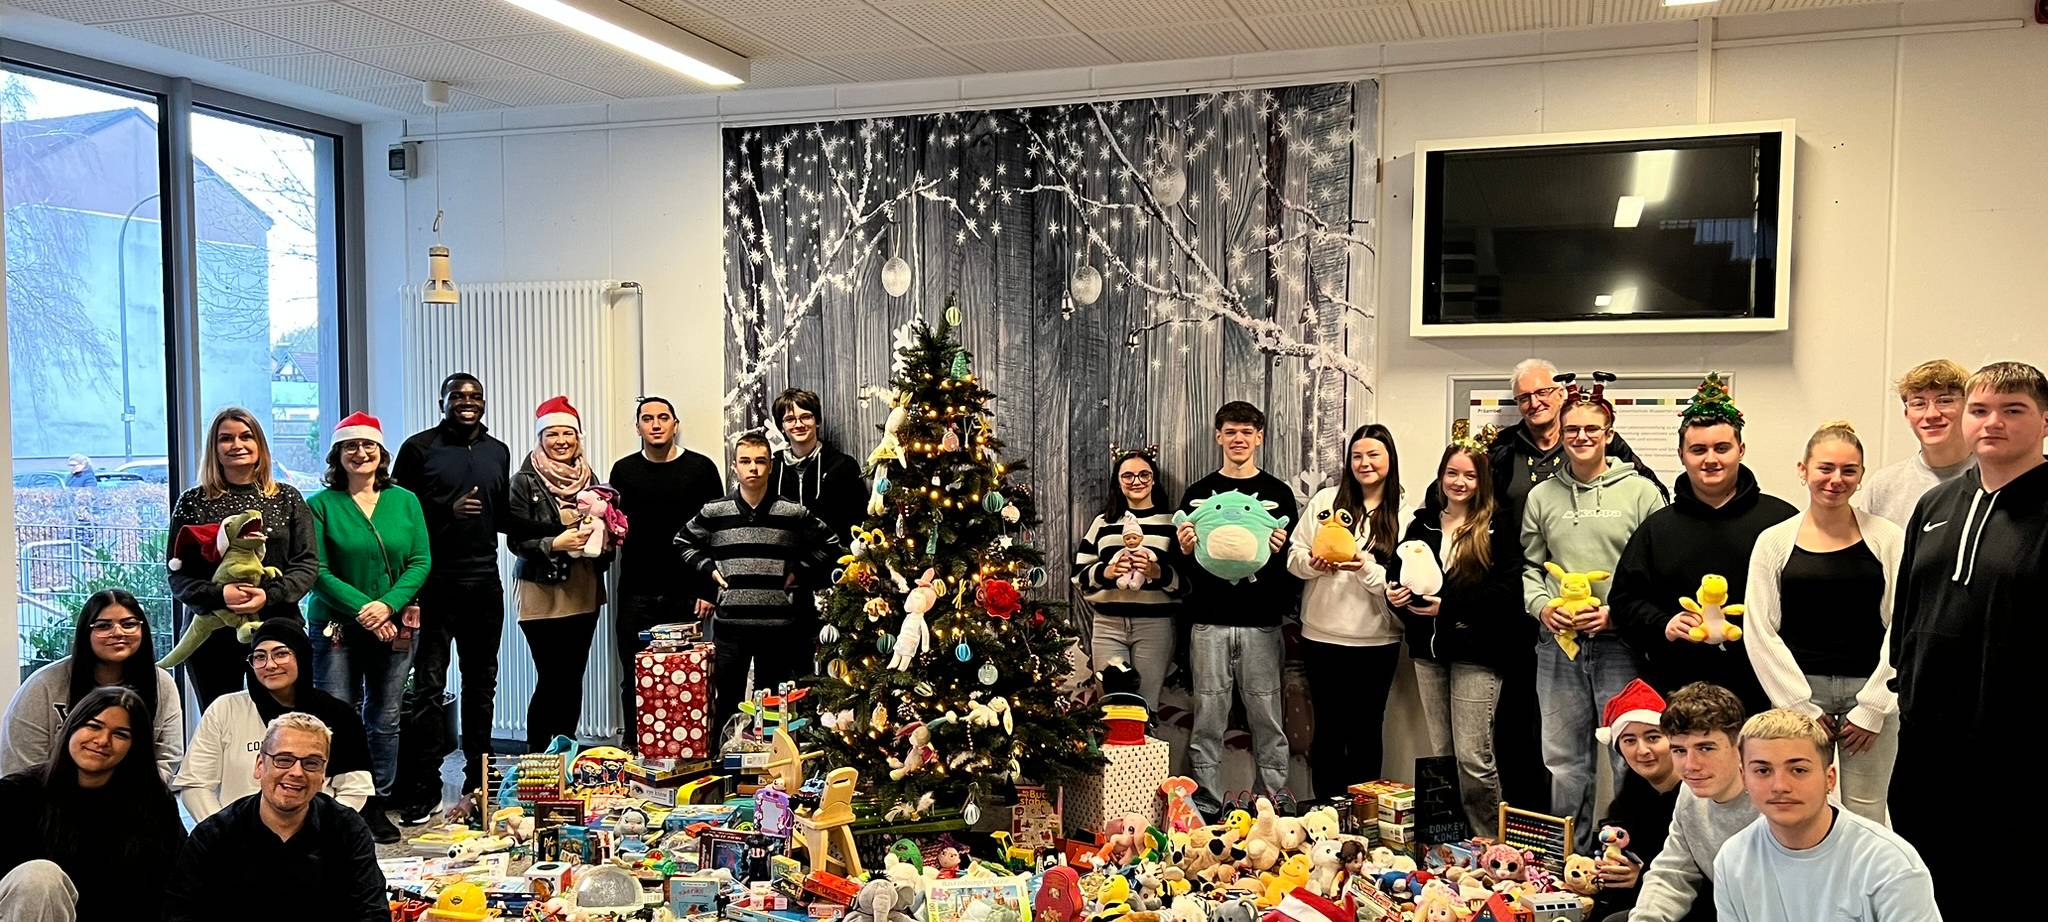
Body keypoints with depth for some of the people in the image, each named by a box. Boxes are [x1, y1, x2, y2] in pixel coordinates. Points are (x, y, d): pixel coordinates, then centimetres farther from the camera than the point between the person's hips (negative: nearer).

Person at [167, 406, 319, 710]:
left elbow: (307, 564, 3)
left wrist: (270, 596, -15)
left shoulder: (287, 499, 9)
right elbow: (177, 574, 4)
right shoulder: (193, 503, 8)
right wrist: (219, 595, -15)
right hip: (211, 633, 1)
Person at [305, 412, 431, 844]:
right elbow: (318, 571, -5)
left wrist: (388, 605, -11)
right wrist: (362, 609, -16)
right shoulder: (321, 505, 0)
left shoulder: (405, 501, 7)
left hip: (395, 626, 2)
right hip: (336, 628, -2)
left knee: (384, 719, 7)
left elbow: (420, 562, 3)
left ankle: (377, 805, 17)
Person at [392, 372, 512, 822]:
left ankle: (479, 779, 23)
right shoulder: (419, 448, -1)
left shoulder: (498, 452, 14)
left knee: (482, 682, 12)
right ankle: (422, 789, 2)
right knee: (429, 685, -4)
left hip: (484, 581, 5)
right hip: (436, 584, -5)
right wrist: (448, 509, -17)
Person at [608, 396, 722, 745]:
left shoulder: (700, 468, 2)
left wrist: (708, 589, -6)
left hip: (685, 594, -2)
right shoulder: (624, 470, 9)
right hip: (635, 595, 2)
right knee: (634, 681, 5)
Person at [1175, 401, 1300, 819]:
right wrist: (1184, 548, -10)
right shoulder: (1198, 493, 11)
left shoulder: (1279, 493, 8)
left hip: (1262, 624, -1)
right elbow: (1179, 561, 12)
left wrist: (1281, 549, -15)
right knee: (1208, 722, 4)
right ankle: (1205, 809, 12)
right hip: (1209, 623, 1)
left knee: (1267, 721, 3)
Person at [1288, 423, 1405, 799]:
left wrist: (1366, 567, -22)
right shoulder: (1325, 500, 3)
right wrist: (1313, 564, -15)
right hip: (1322, 636, 1)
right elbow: (1294, 555, 5)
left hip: (1376, 641, -1)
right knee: (1328, 729, 10)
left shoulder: (1403, 514, -2)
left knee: (1365, 731, 10)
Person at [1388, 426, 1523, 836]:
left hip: (1476, 651, -5)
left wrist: (1448, 605, -20)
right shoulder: (1422, 524, 11)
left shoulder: (1497, 529, -4)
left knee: (1473, 757, -6)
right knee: (1440, 755, 12)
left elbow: (1507, 590, -13)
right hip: (1429, 649, 5)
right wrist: (1396, 591, -6)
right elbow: (1397, 570, 17)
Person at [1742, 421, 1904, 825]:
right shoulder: (1775, 541, 3)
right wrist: (1803, 707, -4)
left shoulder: (1887, 538, 2)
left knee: (1866, 819, 3)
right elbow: (1760, 631, 0)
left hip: (1870, 692, 0)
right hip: (1797, 692, 1)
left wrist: (1872, 708, -5)